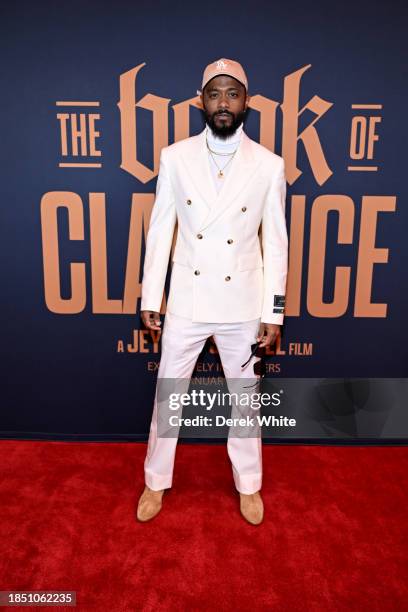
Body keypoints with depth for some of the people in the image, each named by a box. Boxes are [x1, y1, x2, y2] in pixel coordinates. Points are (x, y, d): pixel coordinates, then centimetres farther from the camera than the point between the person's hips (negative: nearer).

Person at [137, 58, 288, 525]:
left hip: (242, 304, 0)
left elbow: (275, 242, -1)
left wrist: (274, 311, -2)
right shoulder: (174, 157, -1)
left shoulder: (270, 165, -2)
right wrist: (149, 297, 0)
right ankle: (156, 481, 35)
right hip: (186, 301, 1)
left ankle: (248, 484, 37)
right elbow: (160, 231, 1)